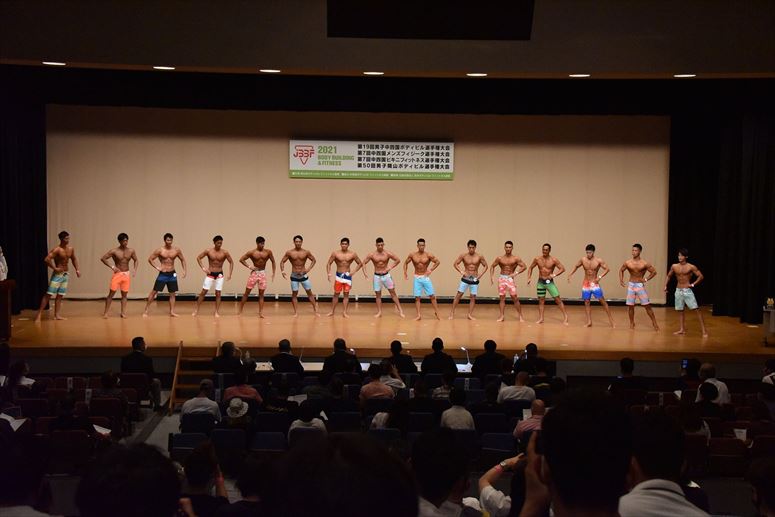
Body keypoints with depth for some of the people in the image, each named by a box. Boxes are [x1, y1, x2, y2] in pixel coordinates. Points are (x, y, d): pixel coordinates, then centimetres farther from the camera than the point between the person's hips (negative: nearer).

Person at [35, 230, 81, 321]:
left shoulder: (71, 249, 4)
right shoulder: (57, 250, -17)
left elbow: (74, 259, 22)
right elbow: (46, 259, -27)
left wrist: (77, 269, 14)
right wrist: (54, 268, -20)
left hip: (66, 274, 7)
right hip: (57, 274, -6)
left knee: (60, 296, 9)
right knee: (49, 294, -8)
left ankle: (57, 315, 13)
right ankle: (39, 313, -5)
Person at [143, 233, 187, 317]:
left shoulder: (176, 250, -1)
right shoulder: (160, 250, -9)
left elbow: (183, 260, 11)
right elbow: (150, 259, -3)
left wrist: (184, 270, 3)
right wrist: (156, 267, -11)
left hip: (172, 274, 3)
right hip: (162, 274, -3)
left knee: (172, 293, 6)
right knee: (154, 292, -3)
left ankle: (172, 312, 13)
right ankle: (146, 310, 3)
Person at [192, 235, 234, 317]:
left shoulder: (224, 252, -7)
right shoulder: (208, 251, -7)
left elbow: (231, 262, 2)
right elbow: (198, 258, 2)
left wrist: (230, 274, -6)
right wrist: (203, 268, -7)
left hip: (219, 274, 0)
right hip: (210, 274, 0)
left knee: (218, 293, 0)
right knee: (203, 292, 1)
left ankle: (217, 312, 6)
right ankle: (196, 310, 10)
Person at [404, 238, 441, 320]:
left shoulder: (428, 255, -8)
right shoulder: (412, 255, -3)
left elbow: (438, 262, 1)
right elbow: (406, 263, 11)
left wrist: (431, 270, -6)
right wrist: (405, 273, 5)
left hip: (426, 277, -1)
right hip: (417, 278, 1)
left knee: (432, 296, -2)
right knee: (417, 297, -1)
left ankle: (436, 312, 11)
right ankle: (419, 315, 4)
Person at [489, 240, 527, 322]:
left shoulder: (516, 259, -2)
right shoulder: (500, 258, 2)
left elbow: (524, 266, -3)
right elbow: (492, 266, 11)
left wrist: (516, 273, -13)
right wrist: (491, 276, -1)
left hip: (511, 278, -2)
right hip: (502, 278, 2)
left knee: (514, 297, -7)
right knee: (502, 298, 2)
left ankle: (520, 316, 1)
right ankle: (502, 316, 7)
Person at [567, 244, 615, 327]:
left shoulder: (599, 260, -12)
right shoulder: (583, 259, -3)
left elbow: (607, 269, -11)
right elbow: (576, 266, 14)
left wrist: (600, 277, -21)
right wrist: (570, 274, 6)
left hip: (595, 283, -3)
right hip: (586, 284, 3)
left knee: (602, 301, -6)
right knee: (586, 302, 5)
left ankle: (611, 320, 0)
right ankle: (589, 322, 11)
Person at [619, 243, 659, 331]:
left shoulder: (644, 263, -9)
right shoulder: (627, 263, -2)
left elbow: (654, 272, 0)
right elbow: (621, 270, 15)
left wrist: (646, 279, -7)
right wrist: (621, 280, 4)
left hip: (640, 285, -2)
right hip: (631, 285, 2)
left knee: (647, 305, -3)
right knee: (630, 306, 4)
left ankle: (654, 323, 4)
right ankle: (632, 323, 20)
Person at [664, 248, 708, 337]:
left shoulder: (691, 267, -8)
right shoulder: (674, 266, 3)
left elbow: (701, 276, -5)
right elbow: (669, 276, 18)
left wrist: (693, 284, -13)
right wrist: (665, 285, 7)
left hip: (687, 290, -4)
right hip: (678, 291, 4)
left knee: (696, 309, -10)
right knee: (680, 310, 9)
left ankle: (704, 330, -10)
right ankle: (682, 330, 20)